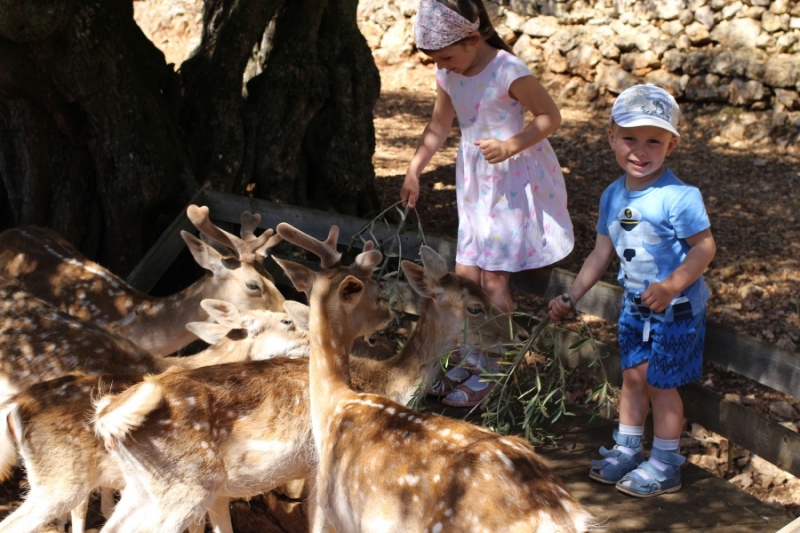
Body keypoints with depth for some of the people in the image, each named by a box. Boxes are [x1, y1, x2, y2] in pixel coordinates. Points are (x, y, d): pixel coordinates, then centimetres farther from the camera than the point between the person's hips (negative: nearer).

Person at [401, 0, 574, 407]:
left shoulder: (508, 72, -22)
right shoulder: (447, 75, -2)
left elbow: (550, 117, -15)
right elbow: (439, 125, 9)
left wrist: (509, 146, -28)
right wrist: (413, 171, 1)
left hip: (512, 182, -7)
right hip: (474, 181, 7)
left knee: (494, 278, -2)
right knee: (465, 276, 9)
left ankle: (489, 371, 11)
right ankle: (470, 360, 24)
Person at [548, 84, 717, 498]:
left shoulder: (677, 197, -23)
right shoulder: (613, 196, 0)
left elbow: (705, 247, -21)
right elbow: (601, 253, 7)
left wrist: (672, 286, -32)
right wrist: (571, 297, 7)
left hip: (676, 309, -6)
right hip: (634, 305, 6)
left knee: (660, 384, 4)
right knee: (632, 376, 16)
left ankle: (665, 466, 19)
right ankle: (626, 449, 33)